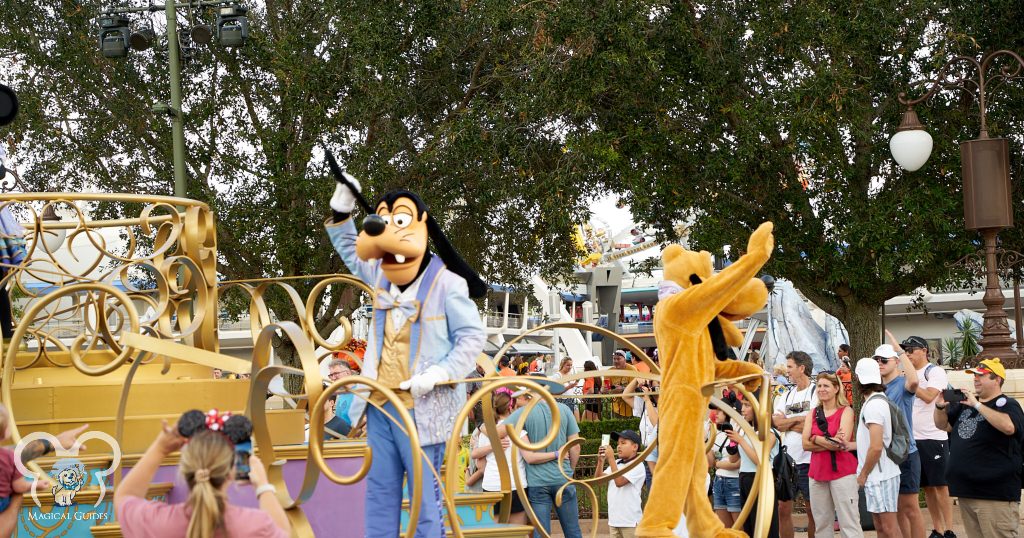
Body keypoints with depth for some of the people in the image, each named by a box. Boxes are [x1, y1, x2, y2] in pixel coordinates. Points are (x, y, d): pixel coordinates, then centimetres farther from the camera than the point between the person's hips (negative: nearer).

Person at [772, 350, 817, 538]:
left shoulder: (816, 392, -5)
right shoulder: (786, 396, 15)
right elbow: (777, 423, 2)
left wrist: (787, 422, -4)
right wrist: (798, 419, -9)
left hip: (808, 460, -6)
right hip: (787, 459, 6)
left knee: (813, 510, 3)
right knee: (782, 508, 6)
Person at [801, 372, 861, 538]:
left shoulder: (846, 411, 0)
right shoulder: (812, 414, 13)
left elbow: (842, 442, -13)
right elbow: (806, 444, 1)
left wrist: (816, 439, -4)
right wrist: (830, 443, -12)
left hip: (842, 473, -5)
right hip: (817, 473, 5)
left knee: (849, 524, -8)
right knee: (821, 524, 9)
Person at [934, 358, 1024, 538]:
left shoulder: (1008, 405, -7)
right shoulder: (964, 404, 16)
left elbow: (1008, 427, -28)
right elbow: (943, 425, 23)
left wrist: (977, 405, -25)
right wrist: (940, 407, 2)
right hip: (965, 490, 8)